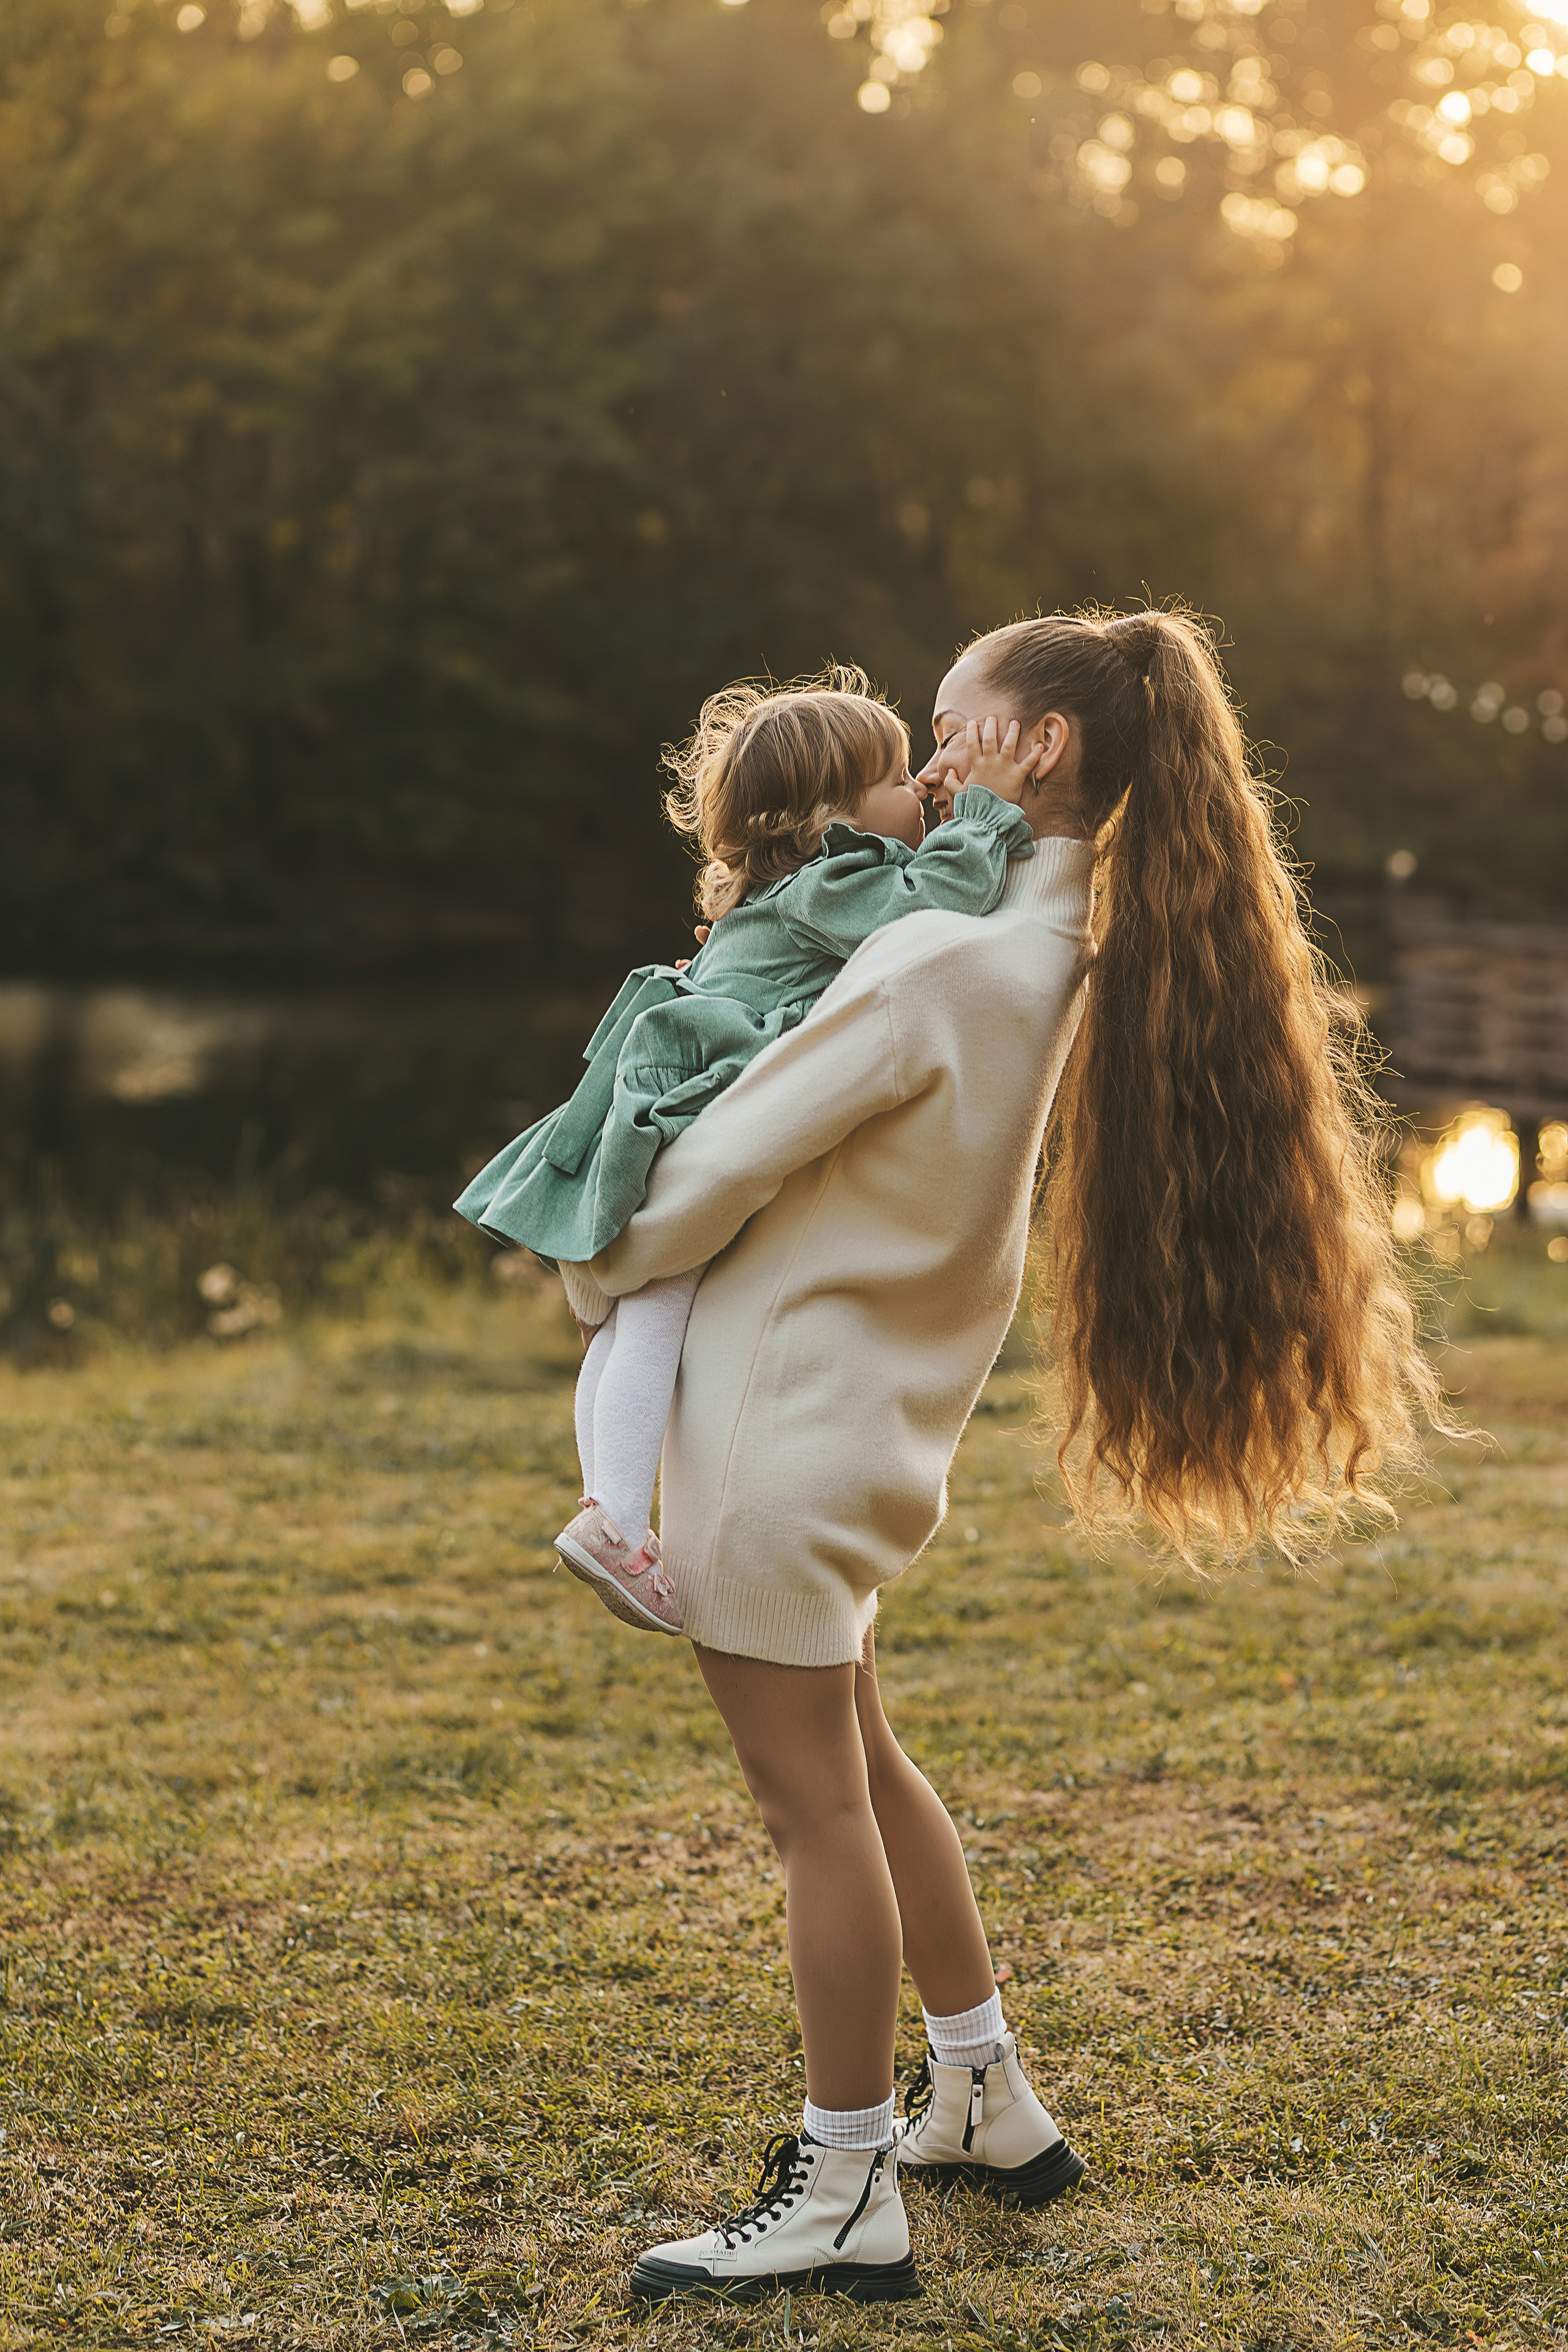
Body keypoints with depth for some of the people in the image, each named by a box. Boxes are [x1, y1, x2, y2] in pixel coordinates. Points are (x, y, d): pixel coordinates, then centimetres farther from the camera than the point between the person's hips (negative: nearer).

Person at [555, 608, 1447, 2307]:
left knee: (812, 1798, 0)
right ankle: (989, 2106, 34)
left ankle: (843, 2200, 11)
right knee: (855, 1766, 22)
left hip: (784, 1421, -9)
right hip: (869, 1417, 9)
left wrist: (601, 1276, 1)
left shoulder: (941, 959, -21)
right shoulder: (1060, 957, 7)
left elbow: (732, 1157, -15)